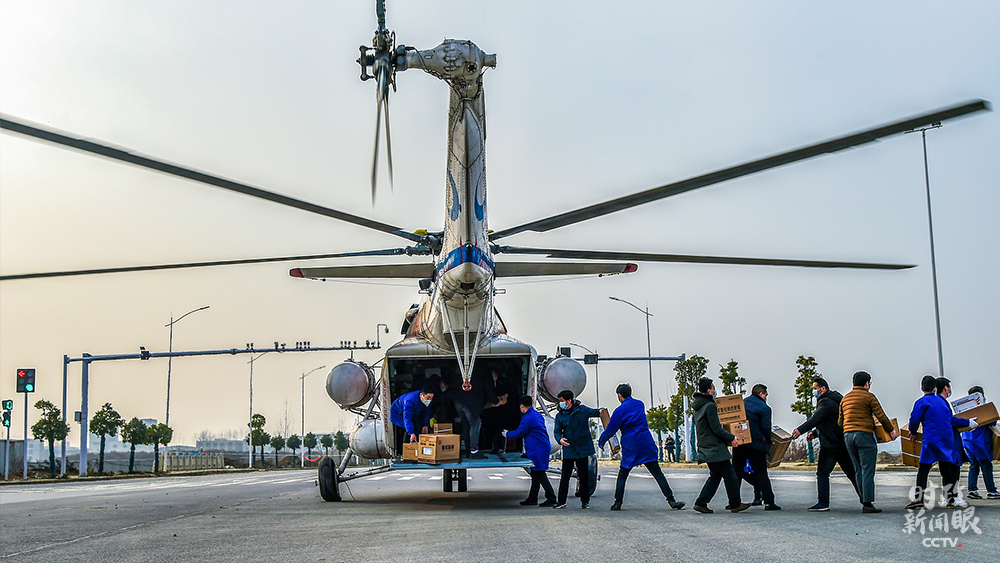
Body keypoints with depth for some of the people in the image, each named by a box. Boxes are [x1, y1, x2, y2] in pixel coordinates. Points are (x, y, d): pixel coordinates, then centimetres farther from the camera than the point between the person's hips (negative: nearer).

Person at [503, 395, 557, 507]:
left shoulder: (528, 418, -16)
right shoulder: (537, 414, 16)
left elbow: (519, 433, -9)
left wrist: (507, 434, 10)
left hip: (539, 450, -10)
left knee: (540, 474, -7)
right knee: (535, 474, 14)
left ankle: (551, 498, -6)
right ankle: (532, 498, 19)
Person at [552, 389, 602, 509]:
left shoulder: (582, 410, 0)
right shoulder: (560, 416, 3)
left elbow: (593, 412, 14)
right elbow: (557, 431, 2)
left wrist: (600, 412, -8)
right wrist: (559, 439, -19)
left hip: (582, 448, -1)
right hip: (568, 450, 1)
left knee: (583, 475, 5)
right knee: (565, 475, 2)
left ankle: (585, 501, 14)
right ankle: (561, 501, 9)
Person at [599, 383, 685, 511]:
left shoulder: (620, 411, -5)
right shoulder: (640, 404, 11)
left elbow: (610, 430, 1)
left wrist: (601, 442, 19)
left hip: (630, 447, -3)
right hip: (647, 443, 3)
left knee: (622, 476, 10)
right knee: (658, 474, 2)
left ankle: (618, 503, 8)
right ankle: (671, 500, -4)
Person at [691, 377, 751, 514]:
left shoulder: (698, 406, 13)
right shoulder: (709, 406, -17)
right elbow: (717, 429, -18)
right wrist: (732, 438, -8)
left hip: (706, 448, 9)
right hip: (715, 448, -9)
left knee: (715, 475, 14)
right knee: (729, 474, 0)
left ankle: (701, 502, 8)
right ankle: (735, 504, 6)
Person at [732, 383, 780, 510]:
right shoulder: (764, 408, -5)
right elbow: (766, 428, -10)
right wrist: (768, 442, 6)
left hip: (738, 443, 5)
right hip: (755, 445, -5)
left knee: (737, 472, 11)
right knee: (761, 473, 2)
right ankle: (768, 502, 1)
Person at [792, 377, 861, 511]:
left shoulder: (826, 402, -12)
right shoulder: (834, 400, 21)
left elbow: (816, 418, -27)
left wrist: (800, 430, -36)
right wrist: (814, 433, 14)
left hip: (830, 444, -10)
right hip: (843, 444, 10)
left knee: (822, 473, -7)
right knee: (851, 472, 14)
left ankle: (823, 503, -11)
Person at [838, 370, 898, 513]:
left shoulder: (845, 398, 17)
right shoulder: (868, 396, -3)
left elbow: (840, 421, 18)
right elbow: (881, 416, -6)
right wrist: (891, 430, 5)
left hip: (847, 435, 7)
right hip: (864, 435, -7)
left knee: (858, 470, 11)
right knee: (867, 470, -7)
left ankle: (864, 501, 10)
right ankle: (867, 503, -12)